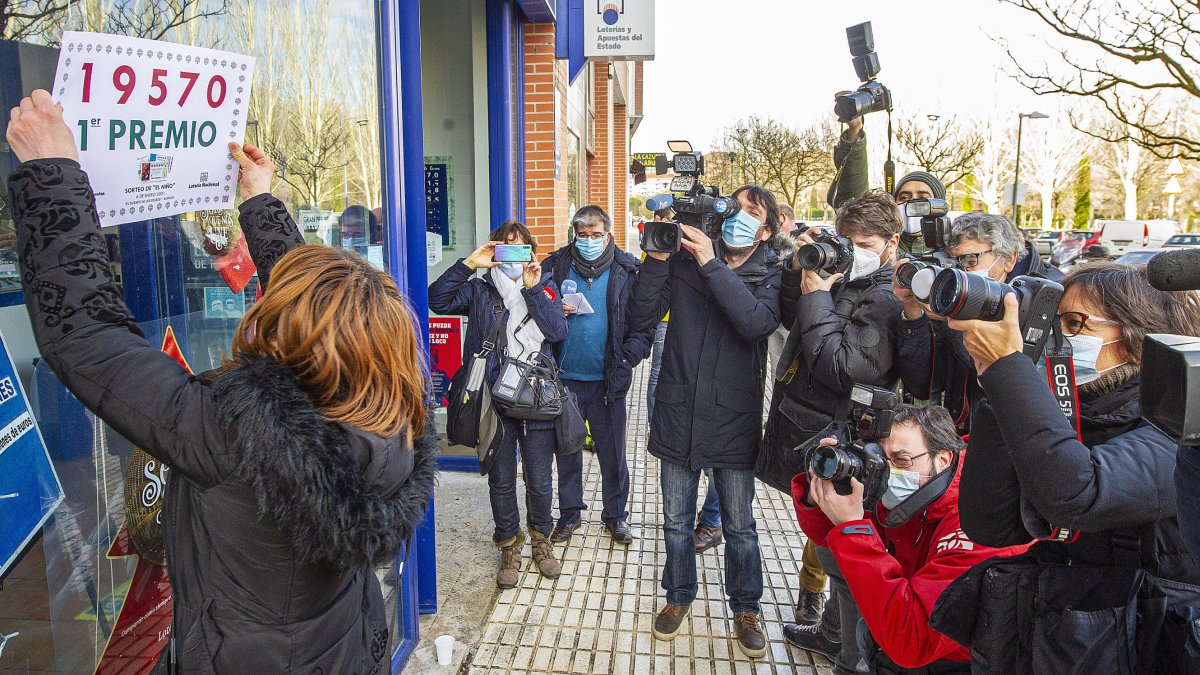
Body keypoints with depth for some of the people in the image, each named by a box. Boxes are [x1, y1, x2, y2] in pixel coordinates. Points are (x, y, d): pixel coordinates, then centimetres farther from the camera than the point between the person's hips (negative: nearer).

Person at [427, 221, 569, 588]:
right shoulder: (480, 290, 6)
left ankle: (541, 539, 34)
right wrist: (468, 264, -13)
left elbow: (558, 331, -8)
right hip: (494, 399, 0)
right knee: (500, 481, 12)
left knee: (540, 481, 10)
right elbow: (437, 300, -10)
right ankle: (509, 546, 31)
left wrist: (533, 289, -12)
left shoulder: (544, 286, 9)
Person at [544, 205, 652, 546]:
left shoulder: (627, 271, -2)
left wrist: (628, 358, -15)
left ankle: (615, 514, 28)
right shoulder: (556, 265, 2)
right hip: (565, 377, 2)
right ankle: (569, 512, 31)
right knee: (567, 449, 13)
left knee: (613, 452, 9)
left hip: (607, 379, -1)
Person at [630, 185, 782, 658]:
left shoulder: (769, 277, -1)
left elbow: (756, 322, -23)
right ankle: (678, 597, 39)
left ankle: (745, 610, 35)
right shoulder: (683, 262, 0)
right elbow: (641, 317, -8)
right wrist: (658, 257, -16)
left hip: (734, 420, -1)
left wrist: (710, 264, -24)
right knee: (677, 521, 16)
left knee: (740, 527, 13)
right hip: (678, 415, 1)